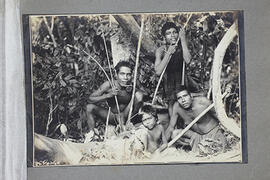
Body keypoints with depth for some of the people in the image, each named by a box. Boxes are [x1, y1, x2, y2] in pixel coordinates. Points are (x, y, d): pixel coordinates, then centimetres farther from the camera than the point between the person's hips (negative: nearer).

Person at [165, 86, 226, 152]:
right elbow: (171, 127, -6)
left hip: (214, 131, -4)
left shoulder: (203, 102, -24)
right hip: (197, 134, 4)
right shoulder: (177, 106, -15)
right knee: (174, 134, -15)